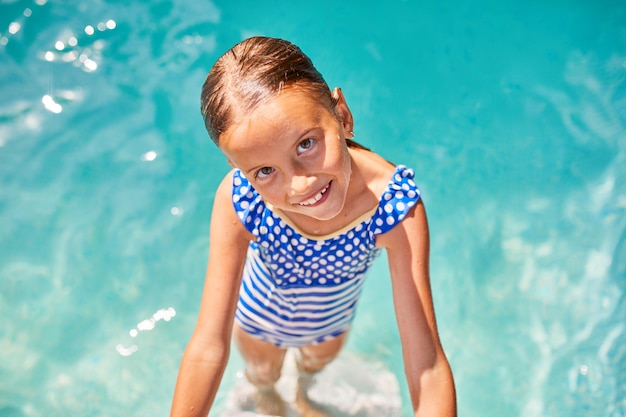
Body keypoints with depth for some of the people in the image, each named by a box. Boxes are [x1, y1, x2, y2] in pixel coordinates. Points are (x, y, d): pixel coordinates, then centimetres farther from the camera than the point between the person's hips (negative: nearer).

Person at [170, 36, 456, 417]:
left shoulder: (395, 206, -43)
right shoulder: (237, 202, -41)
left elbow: (429, 370, -44)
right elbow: (209, 347, -35)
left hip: (333, 319, 1)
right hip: (258, 320, 0)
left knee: (319, 360, 35)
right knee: (261, 375, 33)